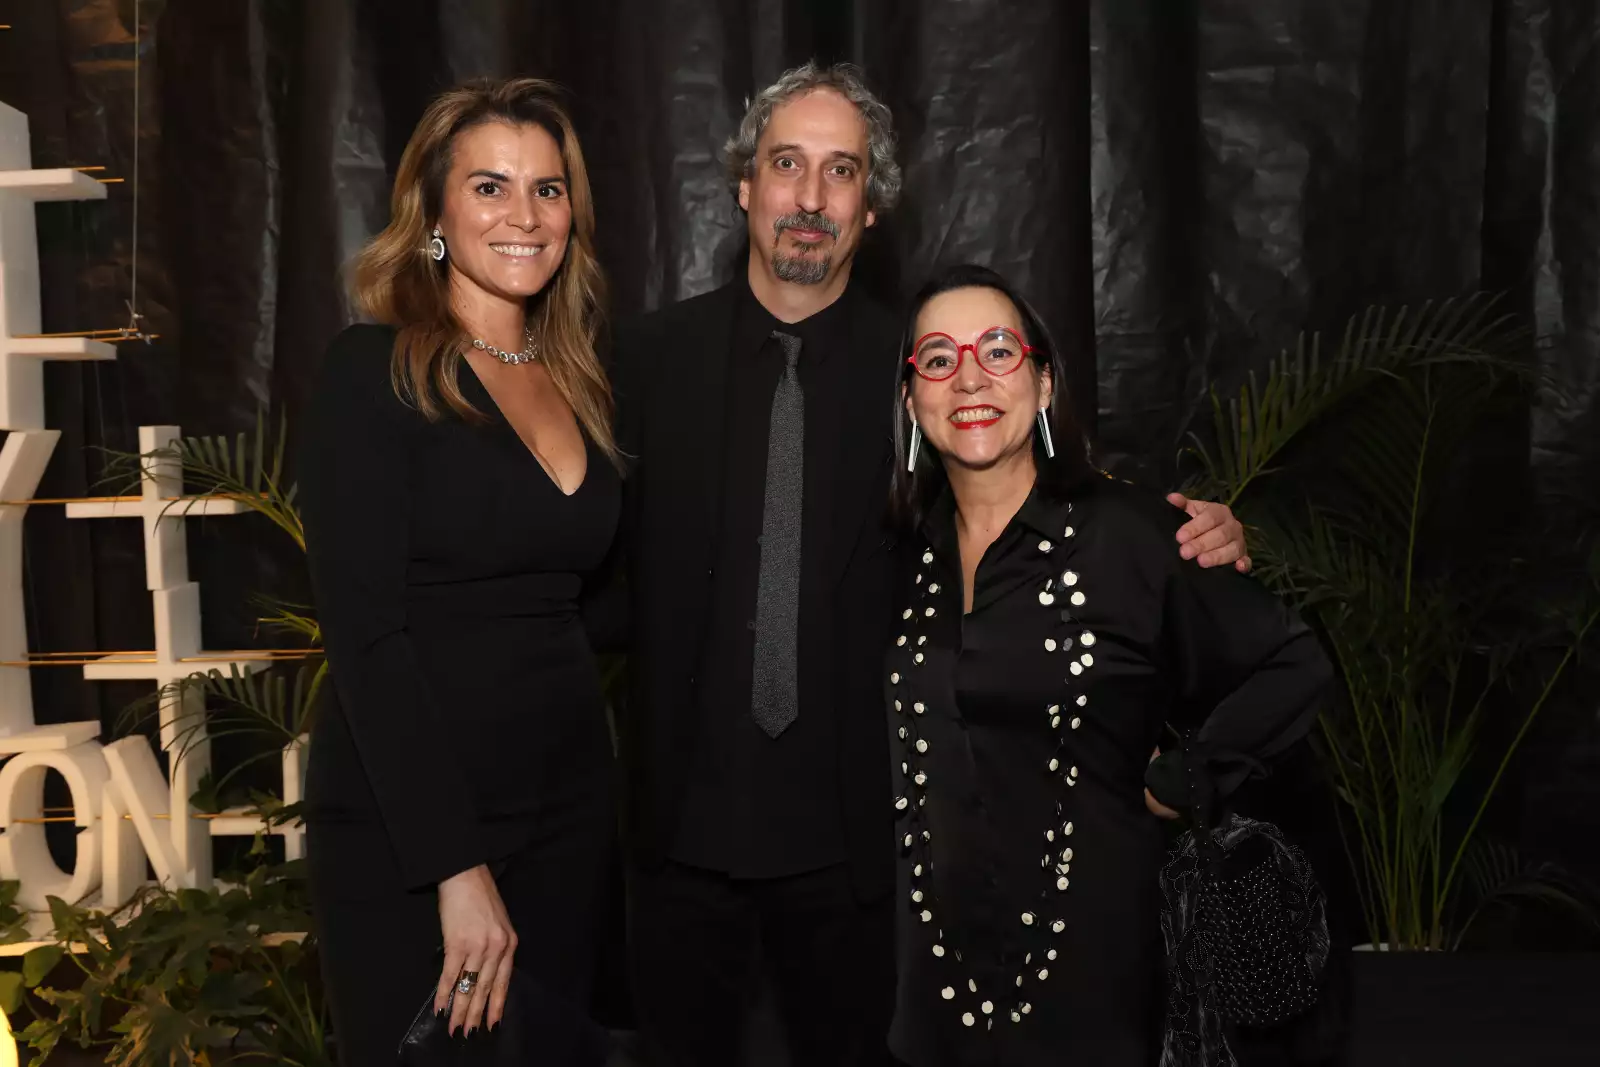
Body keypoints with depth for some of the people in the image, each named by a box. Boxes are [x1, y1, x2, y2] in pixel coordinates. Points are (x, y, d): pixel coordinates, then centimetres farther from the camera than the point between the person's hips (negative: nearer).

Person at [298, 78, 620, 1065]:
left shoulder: (581, 385, 8)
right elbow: (366, 632, -16)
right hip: (407, 827, -5)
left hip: (570, 814, 6)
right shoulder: (375, 373, -10)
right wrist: (458, 867, -19)